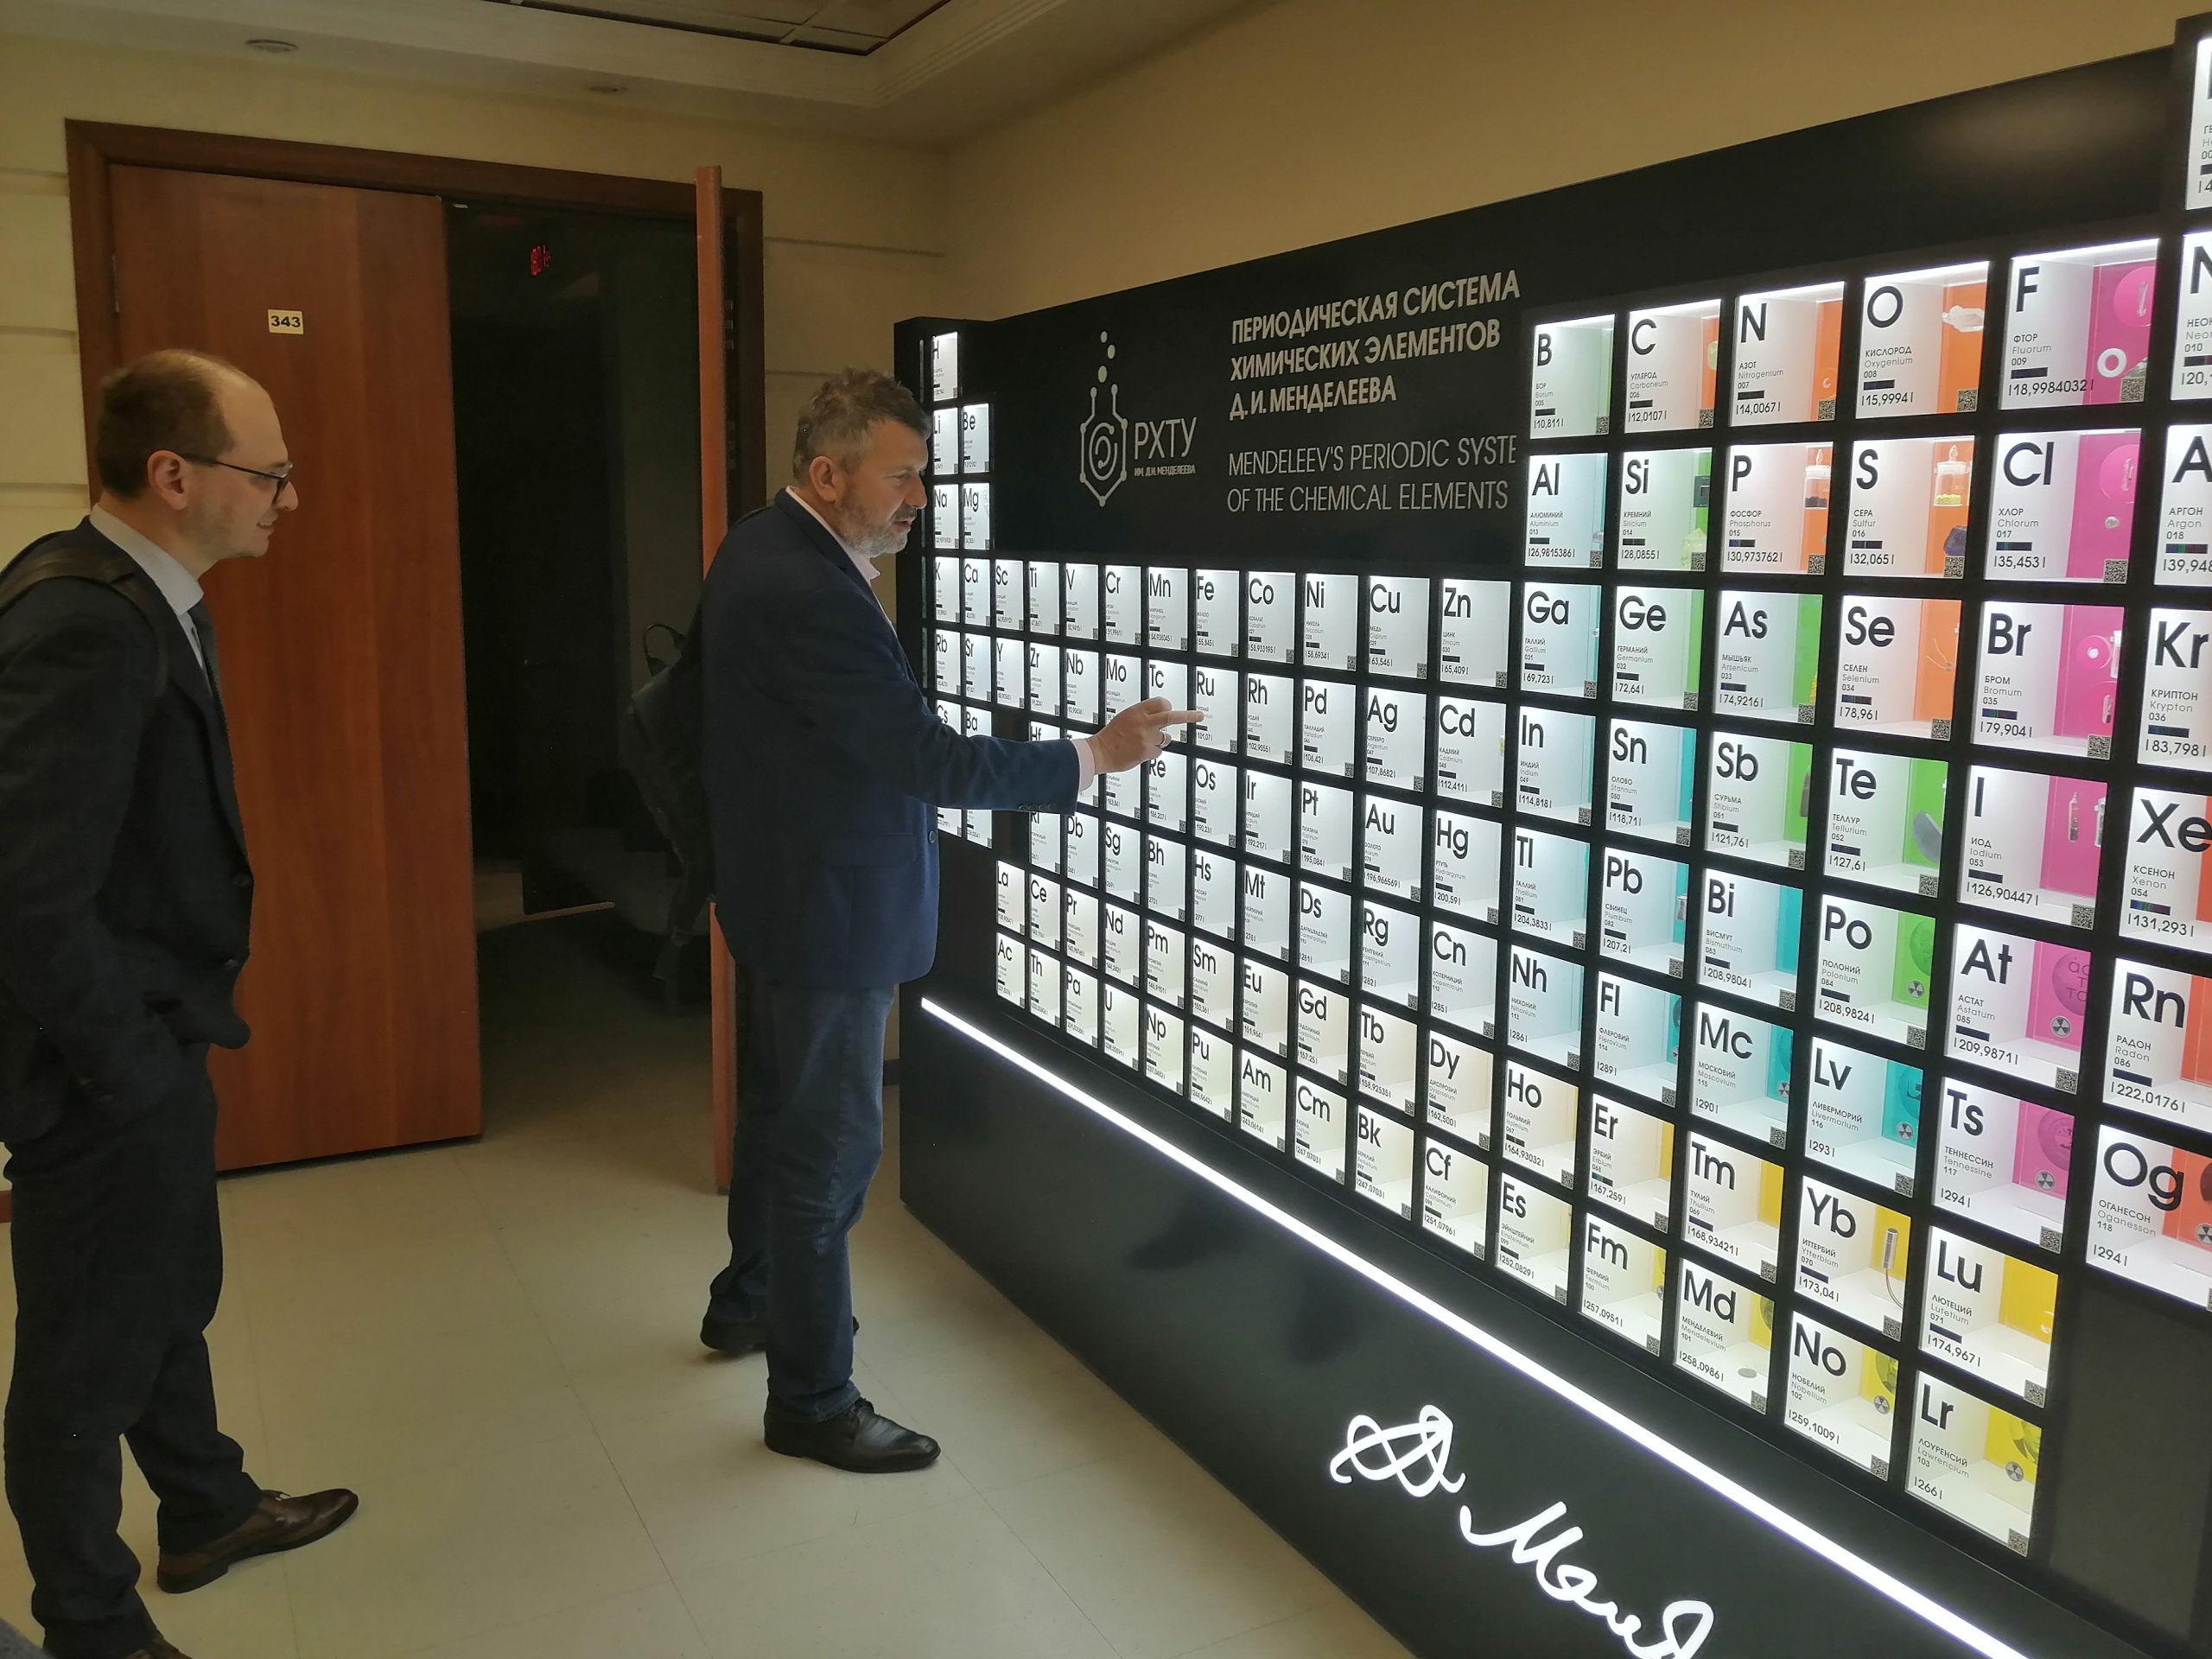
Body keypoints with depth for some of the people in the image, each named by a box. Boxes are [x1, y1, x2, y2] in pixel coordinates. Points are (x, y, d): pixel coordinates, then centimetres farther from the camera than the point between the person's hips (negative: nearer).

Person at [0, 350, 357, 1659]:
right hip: (108, 1067, -9)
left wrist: (178, 1035, 13)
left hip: (153, 1036, 9)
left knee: (172, 1300, 26)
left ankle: (209, 1510, 48)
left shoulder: (146, 601, 4)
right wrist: (135, 1068, -19)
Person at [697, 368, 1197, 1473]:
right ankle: (811, 1401, 18)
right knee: (831, 1146, 2)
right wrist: (1097, 756, -23)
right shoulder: (808, 595, -28)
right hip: (830, 912, -10)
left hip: (787, 888, 11)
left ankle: (749, 1301, 46)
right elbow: (932, 760, -29)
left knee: (779, 1107, 25)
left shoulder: (761, 551, 4)